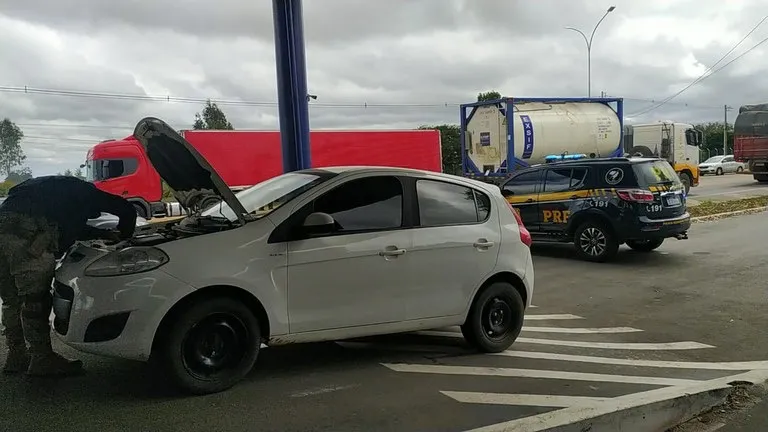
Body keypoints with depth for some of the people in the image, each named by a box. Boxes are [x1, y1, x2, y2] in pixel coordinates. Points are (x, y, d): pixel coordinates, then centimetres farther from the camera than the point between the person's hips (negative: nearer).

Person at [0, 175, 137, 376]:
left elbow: (76, 228, 48)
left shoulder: (62, 188, 38)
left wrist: (108, 235, 48)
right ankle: (43, 360, 4)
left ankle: (17, 357, 24)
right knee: (35, 300, -3)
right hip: (29, 231, -9)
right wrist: (123, 236, 27)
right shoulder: (84, 192, 16)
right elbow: (127, 210, 12)